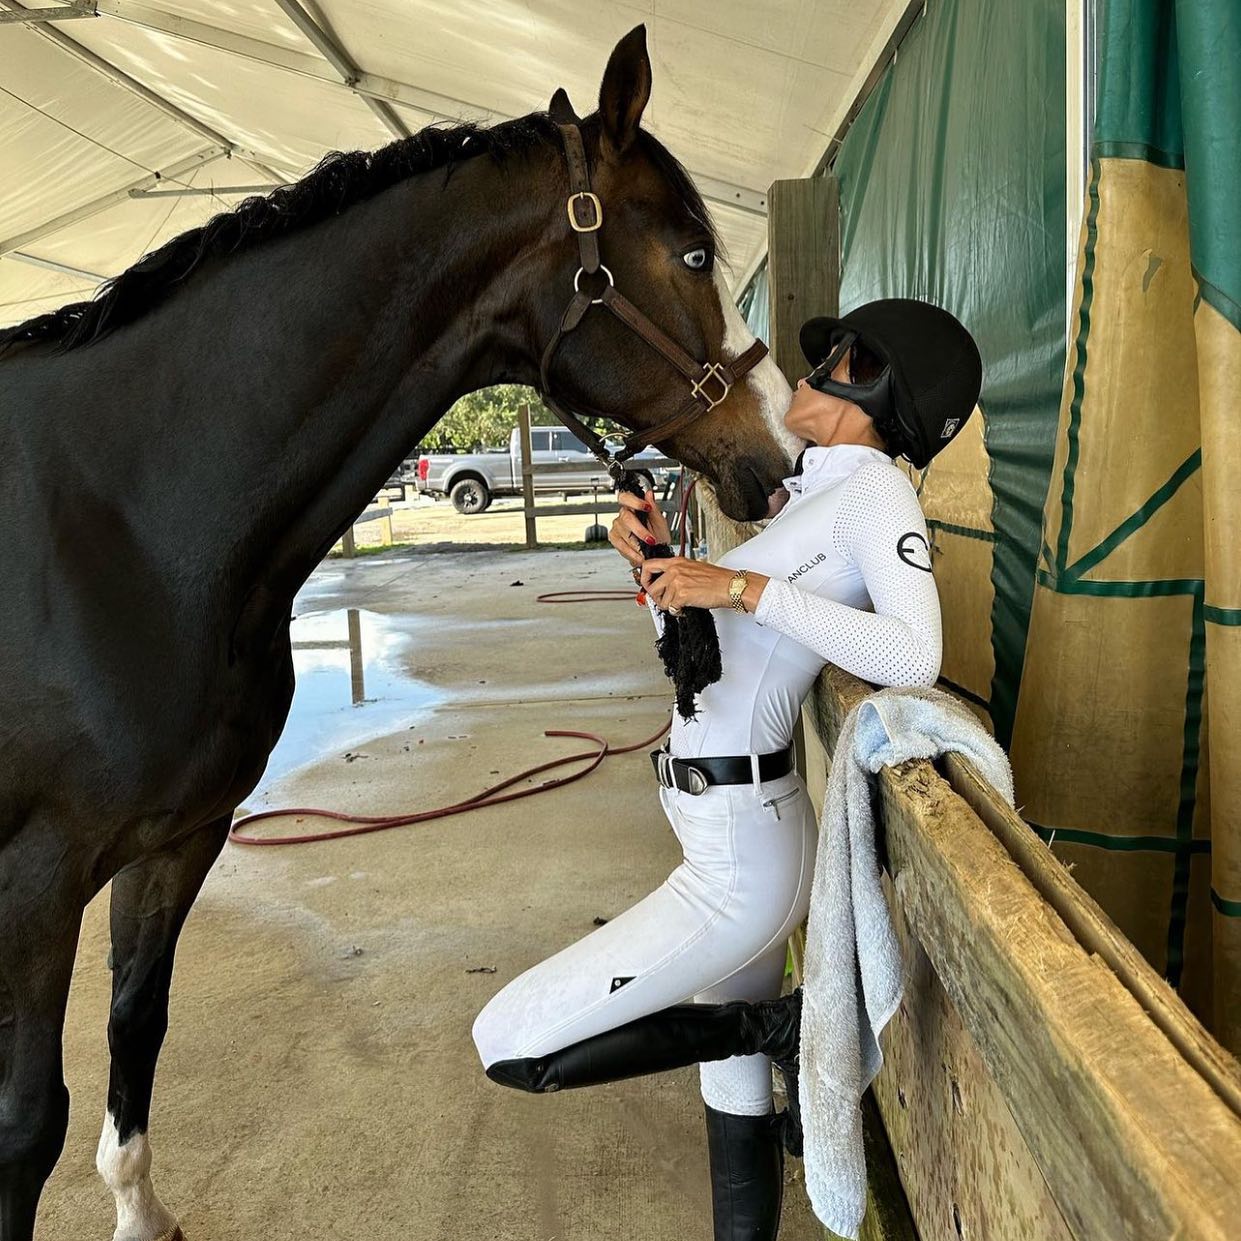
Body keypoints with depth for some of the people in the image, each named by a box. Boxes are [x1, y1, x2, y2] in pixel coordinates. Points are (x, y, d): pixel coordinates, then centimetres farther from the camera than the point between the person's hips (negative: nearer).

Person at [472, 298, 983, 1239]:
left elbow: (914, 657, -28)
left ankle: (784, 1029, 3)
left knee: (509, 1046, -7)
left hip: (738, 857, -9)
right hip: (737, 838, 9)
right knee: (736, 1100, 21)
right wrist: (657, 559, 0)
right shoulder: (799, 493, 13)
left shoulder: (875, 489, -12)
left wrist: (745, 588, -27)